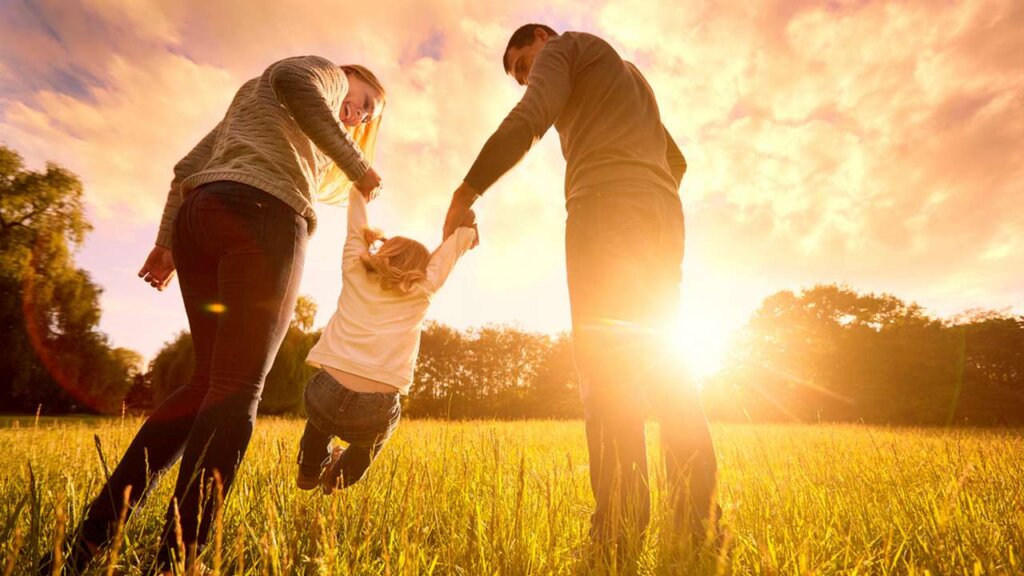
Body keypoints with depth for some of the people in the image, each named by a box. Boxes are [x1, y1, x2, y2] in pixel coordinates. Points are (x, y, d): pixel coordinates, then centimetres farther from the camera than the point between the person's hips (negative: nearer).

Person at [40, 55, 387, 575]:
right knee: (235, 390, -12)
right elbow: (291, 79, -10)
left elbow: (189, 166, 29)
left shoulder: (250, 102, 39)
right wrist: (356, 164, -7)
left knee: (209, 382, 8)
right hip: (262, 214, -8)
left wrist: (167, 240, 21)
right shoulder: (326, 73, 17)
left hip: (199, 217, 8)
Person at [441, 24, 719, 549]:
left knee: (605, 360, -16)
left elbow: (528, 121, -6)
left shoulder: (564, 46, 16)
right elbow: (676, 161, 35)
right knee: (657, 361, 3)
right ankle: (699, 518, 0)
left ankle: (620, 530, -20)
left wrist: (464, 193, -7)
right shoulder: (631, 76, 39)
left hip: (607, 206, -8)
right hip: (664, 217, 8)